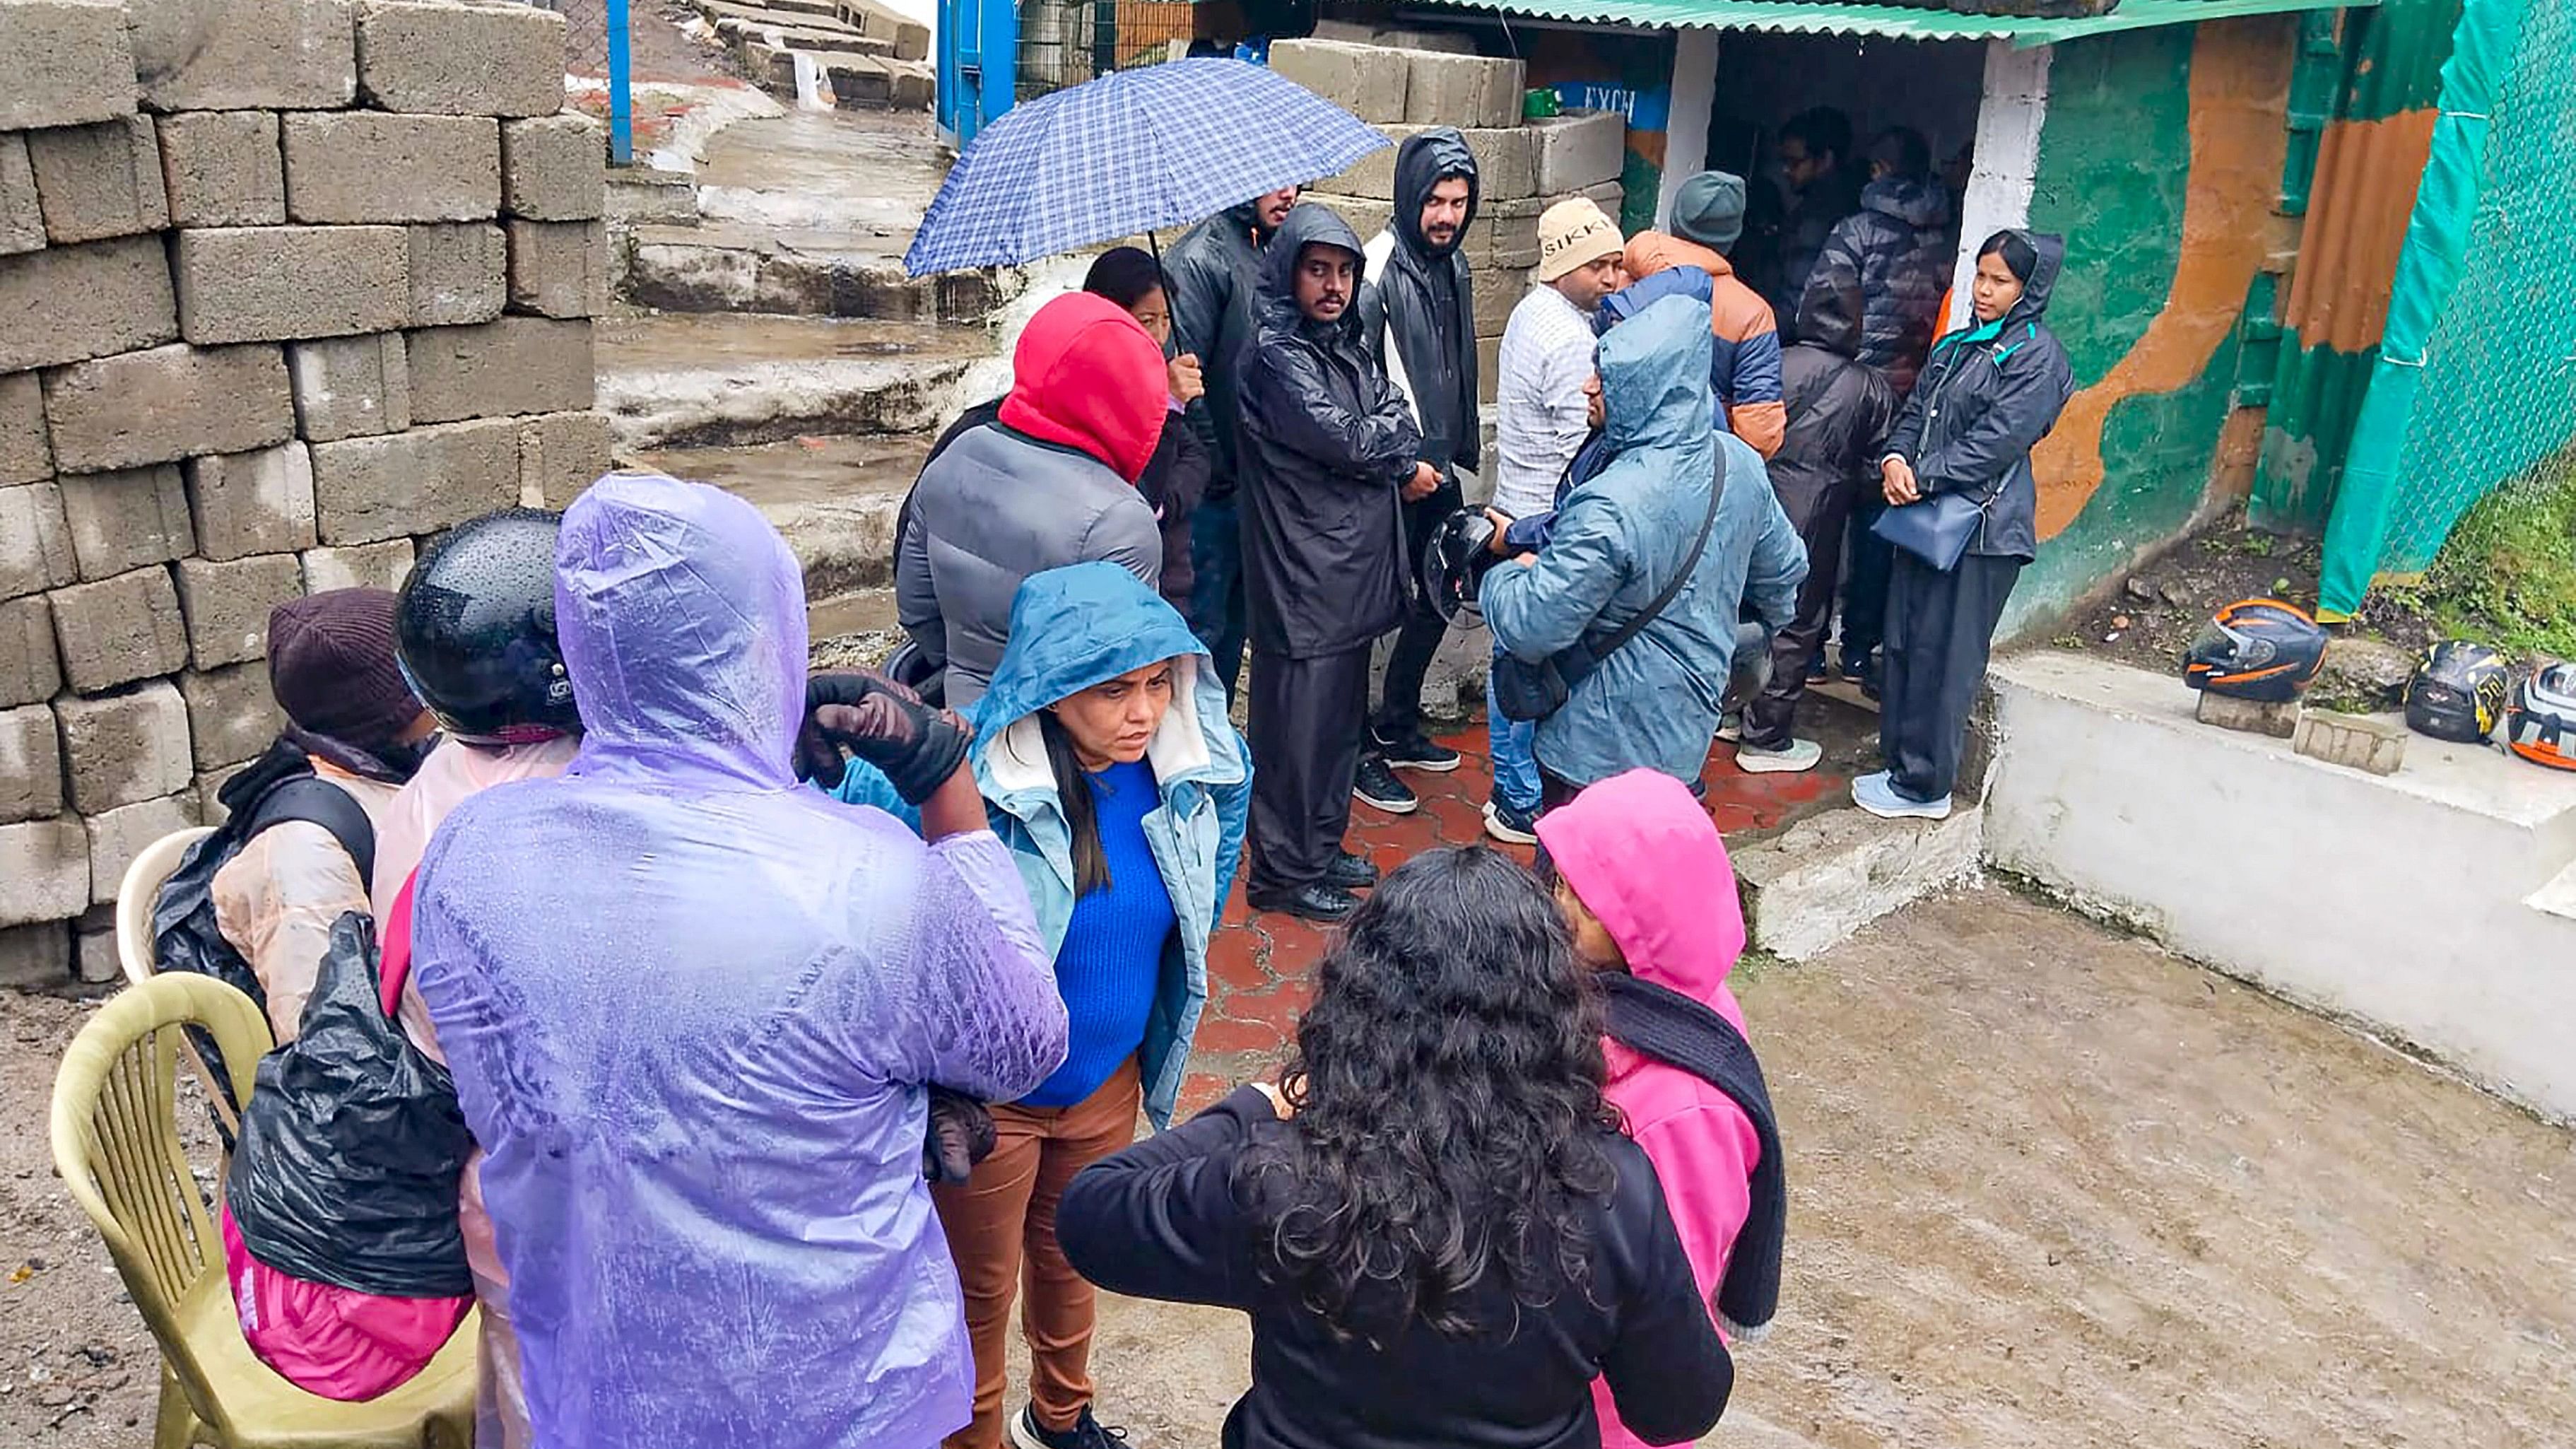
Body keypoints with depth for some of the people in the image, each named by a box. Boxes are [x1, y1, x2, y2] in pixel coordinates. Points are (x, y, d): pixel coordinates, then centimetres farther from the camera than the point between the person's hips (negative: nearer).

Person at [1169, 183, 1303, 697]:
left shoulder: (1267, 255, 13)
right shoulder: (1201, 258, -14)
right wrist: (1216, 471, -17)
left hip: (1256, 485, 9)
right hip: (1216, 488, -8)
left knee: (1235, 622, 17)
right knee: (1204, 625, -1)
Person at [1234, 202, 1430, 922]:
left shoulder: (1346, 344, 14)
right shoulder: (1277, 352, -13)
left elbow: (1402, 419, 8)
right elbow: (1340, 437, -19)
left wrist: (1371, 439, -13)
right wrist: (1397, 453, -1)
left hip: (1355, 566, 9)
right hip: (1302, 571, -9)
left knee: (1341, 715, 17)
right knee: (1299, 721, -1)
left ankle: (1321, 848, 31)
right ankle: (1284, 872, 10)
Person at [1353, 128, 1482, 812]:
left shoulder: (1452, 264, 10)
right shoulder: (1382, 265, -17)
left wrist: (1459, 447, 17)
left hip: (1437, 468, 9)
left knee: (1436, 598, 16)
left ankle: (1398, 729, 32)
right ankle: (1362, 750, 13)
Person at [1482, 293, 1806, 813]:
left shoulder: (1611, 507, -30)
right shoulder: (1739, 463, -3)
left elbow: (1529, 630, -26)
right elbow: (1784, 570, 14)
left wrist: (1506, 576, -4)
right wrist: (1748, 633, 34)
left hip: (1602, 749, -8)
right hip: (1686, 731, 8)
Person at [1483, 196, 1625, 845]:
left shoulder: (1529, 313, 10)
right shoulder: (1570, 338, -20)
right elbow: (1582, 447, -21)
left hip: (1517, 508, 10)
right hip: (1552, 521, -10)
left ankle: (1511, 790, 29)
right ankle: (1524, 806, 8)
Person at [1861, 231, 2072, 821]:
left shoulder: (2036, 356, -7)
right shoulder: (1959, 345, 17)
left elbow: (1998, 440, -15)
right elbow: (1916, 411, 15)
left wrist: (1923, 477, -15)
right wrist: (1895, 459, -5)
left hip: (1982, 528, -8)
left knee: (1944, 658, -4)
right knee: (1905, 644, 11)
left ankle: (1925, 786, 5)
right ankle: (1902, 765, 23)